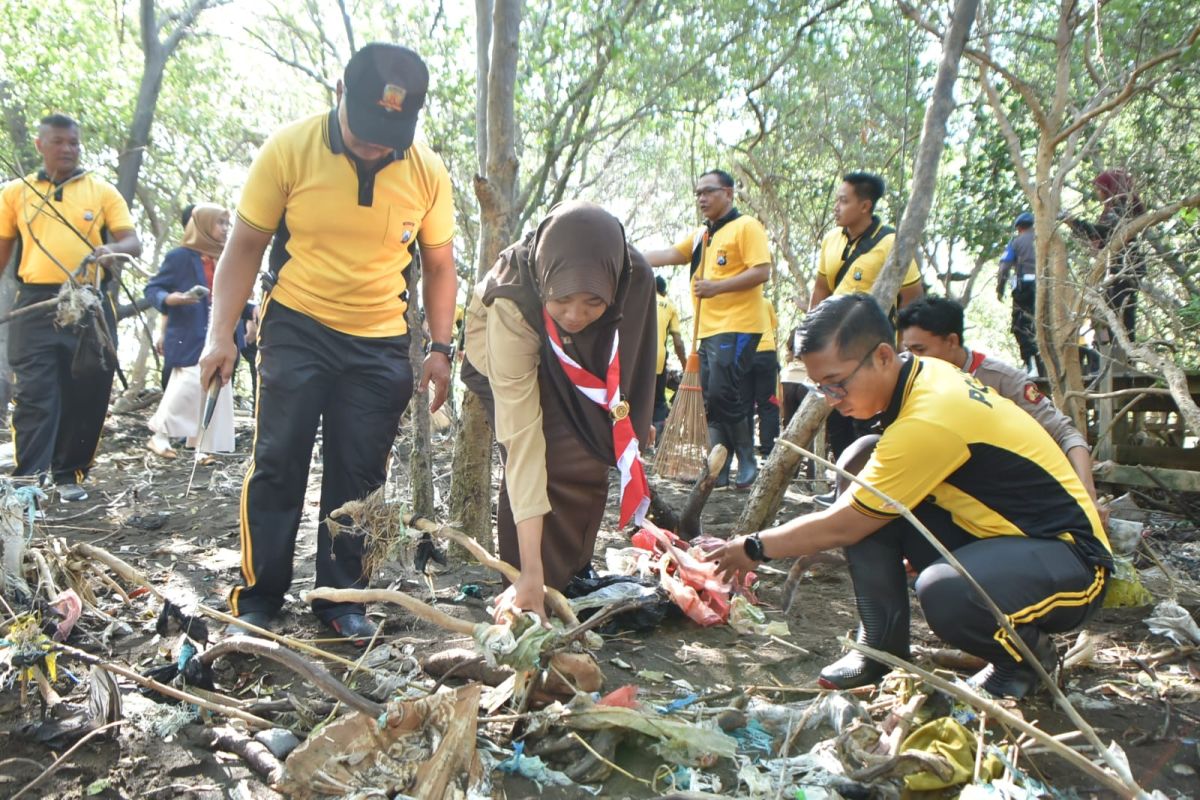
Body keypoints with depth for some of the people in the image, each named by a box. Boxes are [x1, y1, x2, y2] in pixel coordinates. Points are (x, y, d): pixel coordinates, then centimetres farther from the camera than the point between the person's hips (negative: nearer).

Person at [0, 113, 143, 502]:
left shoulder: (103, 191, 9)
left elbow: (133, 242, 0)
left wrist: (113, 250, -23)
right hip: (36, 305, 0)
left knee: (85, 397, 4)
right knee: (34, 396, -7)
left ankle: (69, 475, 17)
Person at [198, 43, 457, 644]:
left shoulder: (427, 173, -3)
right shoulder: (289, 150, -9)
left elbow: (438, 267, 7)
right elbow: (245, 247, -4)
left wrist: (440, 349, 1)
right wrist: (221, 334, -11)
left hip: (381, 345, 2)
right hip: (297, 330, -2)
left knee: (359, 476, 6)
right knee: (277, 465, -1)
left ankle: (341, 598, 20)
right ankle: (257, 599, 13)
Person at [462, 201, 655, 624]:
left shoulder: (636, 280, -36)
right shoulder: (512, 304, -44)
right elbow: (521, 441, -45)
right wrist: (530, 573, -46)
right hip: (504, 356, -3)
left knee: (587, 465, -7)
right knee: (541, 463, -23)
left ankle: (570, 581, 13)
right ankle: (531, 592, -7)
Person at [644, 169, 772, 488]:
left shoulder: (746, 226, -5)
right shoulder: (700, 235, 19)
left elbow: (762, 272, -14)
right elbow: (668, 255, 10)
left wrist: (717, 287, -20)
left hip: (737, 327, -8)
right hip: (708, 329, 8)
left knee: (724, 396, -13)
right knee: (712, 401, 7)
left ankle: (748, 462, 1)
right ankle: (719, 470, 12)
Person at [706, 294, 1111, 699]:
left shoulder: (928, 421, -29)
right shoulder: (923, 373, -2)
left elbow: (841, 528, -19)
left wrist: (754, 547, -8)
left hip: (1070, 557, -9)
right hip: (992, 533, 9)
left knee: (943, 591, -39)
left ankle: (1027, 650, -1)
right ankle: (883, 649, 3)